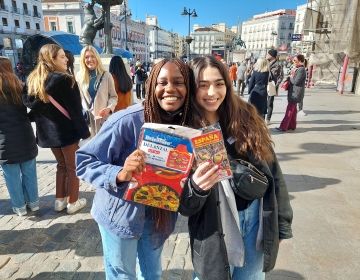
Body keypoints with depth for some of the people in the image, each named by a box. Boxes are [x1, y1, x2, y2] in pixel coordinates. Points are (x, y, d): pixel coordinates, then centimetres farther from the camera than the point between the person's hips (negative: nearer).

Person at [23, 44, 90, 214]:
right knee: (72, 167, 9)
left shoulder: (33, 79, 6)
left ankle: (60, 200, 30)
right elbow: (75, 110, -18)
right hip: (67, 130, -7)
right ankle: (73, 203, 19)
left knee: (61, 165, 22)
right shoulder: (64, 79, -17)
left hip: (47, 131, 7)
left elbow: (27, 102, 4)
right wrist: (85, 132, -13)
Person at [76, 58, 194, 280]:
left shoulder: (187, 124, -10)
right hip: (122, 215, -4)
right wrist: (119, 175, -37)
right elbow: (83, 161, -20)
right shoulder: (127, 121, -25)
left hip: (159, 215, 4)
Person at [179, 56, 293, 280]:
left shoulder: (246, 118, -4)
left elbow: (272, 171, 2)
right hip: (215, 228, -2)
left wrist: (282, 224, 5)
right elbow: (184, 206, -10)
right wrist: (196, 187, -33)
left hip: (258, 218, 3)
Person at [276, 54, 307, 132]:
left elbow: (296, 81, -24)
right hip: (293, 92, 10)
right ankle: (292, 126, 24)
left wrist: (290, 77, -7)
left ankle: (283, 127, -6)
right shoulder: (296, 69, 14)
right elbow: (291, 79, 17)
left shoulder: (301, 70, -17)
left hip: (296, 93, -10)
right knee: (292, 109, 15)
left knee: (290, 110, -8)